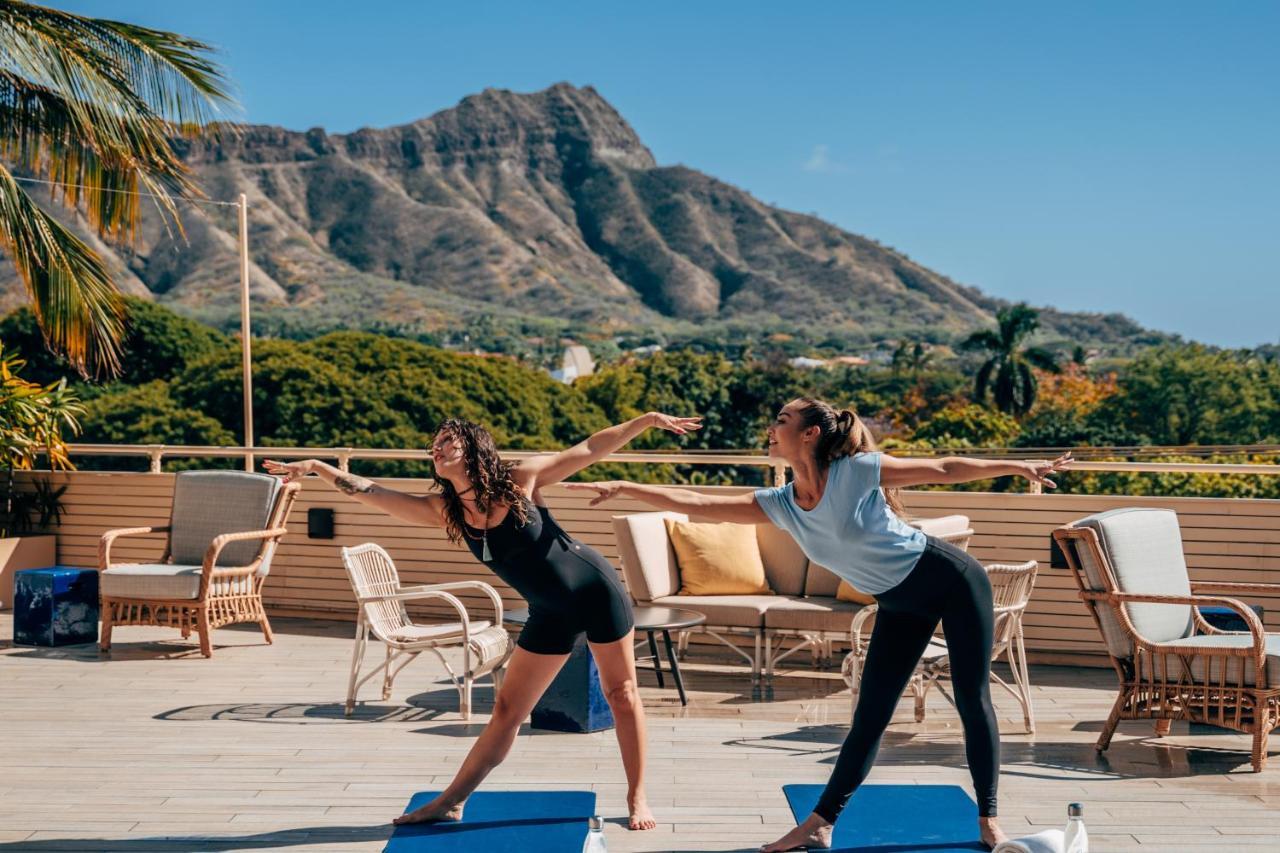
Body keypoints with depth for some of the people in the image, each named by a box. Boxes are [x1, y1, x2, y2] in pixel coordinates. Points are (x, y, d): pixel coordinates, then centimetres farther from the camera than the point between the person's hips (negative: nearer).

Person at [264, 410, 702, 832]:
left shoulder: (521, 479, -14)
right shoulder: (444, 510, -5)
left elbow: (590, 448, -8)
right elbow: (371, 491, -7)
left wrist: (649, 418, -10)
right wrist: (315, 466, -13)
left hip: (595, 590, -3)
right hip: (550, 612, 4)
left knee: (621, 693, 3)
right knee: (507, 710, 5)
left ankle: (637, 798, 14)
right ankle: (451, 803, 13)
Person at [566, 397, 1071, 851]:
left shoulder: (855, 472, -20)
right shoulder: (780, 506, -4)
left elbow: (943, 469, -12)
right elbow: (694, 503, -5)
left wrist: (1018, 467, -10)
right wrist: (623, 488, -8)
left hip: (952, 582, -5)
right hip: (899, 604, 5)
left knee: (972, 701, 1)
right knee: (869, 717, 5)